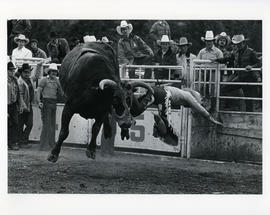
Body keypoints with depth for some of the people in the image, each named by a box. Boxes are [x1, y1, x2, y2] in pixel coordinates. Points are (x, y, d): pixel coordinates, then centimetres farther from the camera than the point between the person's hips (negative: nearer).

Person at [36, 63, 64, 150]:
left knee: (52, 124, 9)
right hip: (46, 103, -6)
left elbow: (61, 93, 16)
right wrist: (39, 101, -20)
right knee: (46, 124, -10)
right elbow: (38, 90, -8)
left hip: (53, 104, 6)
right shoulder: (44, 80, -2)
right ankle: (44, 145, -8)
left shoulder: (56, 81, 14)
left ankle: (51, 144, 17)